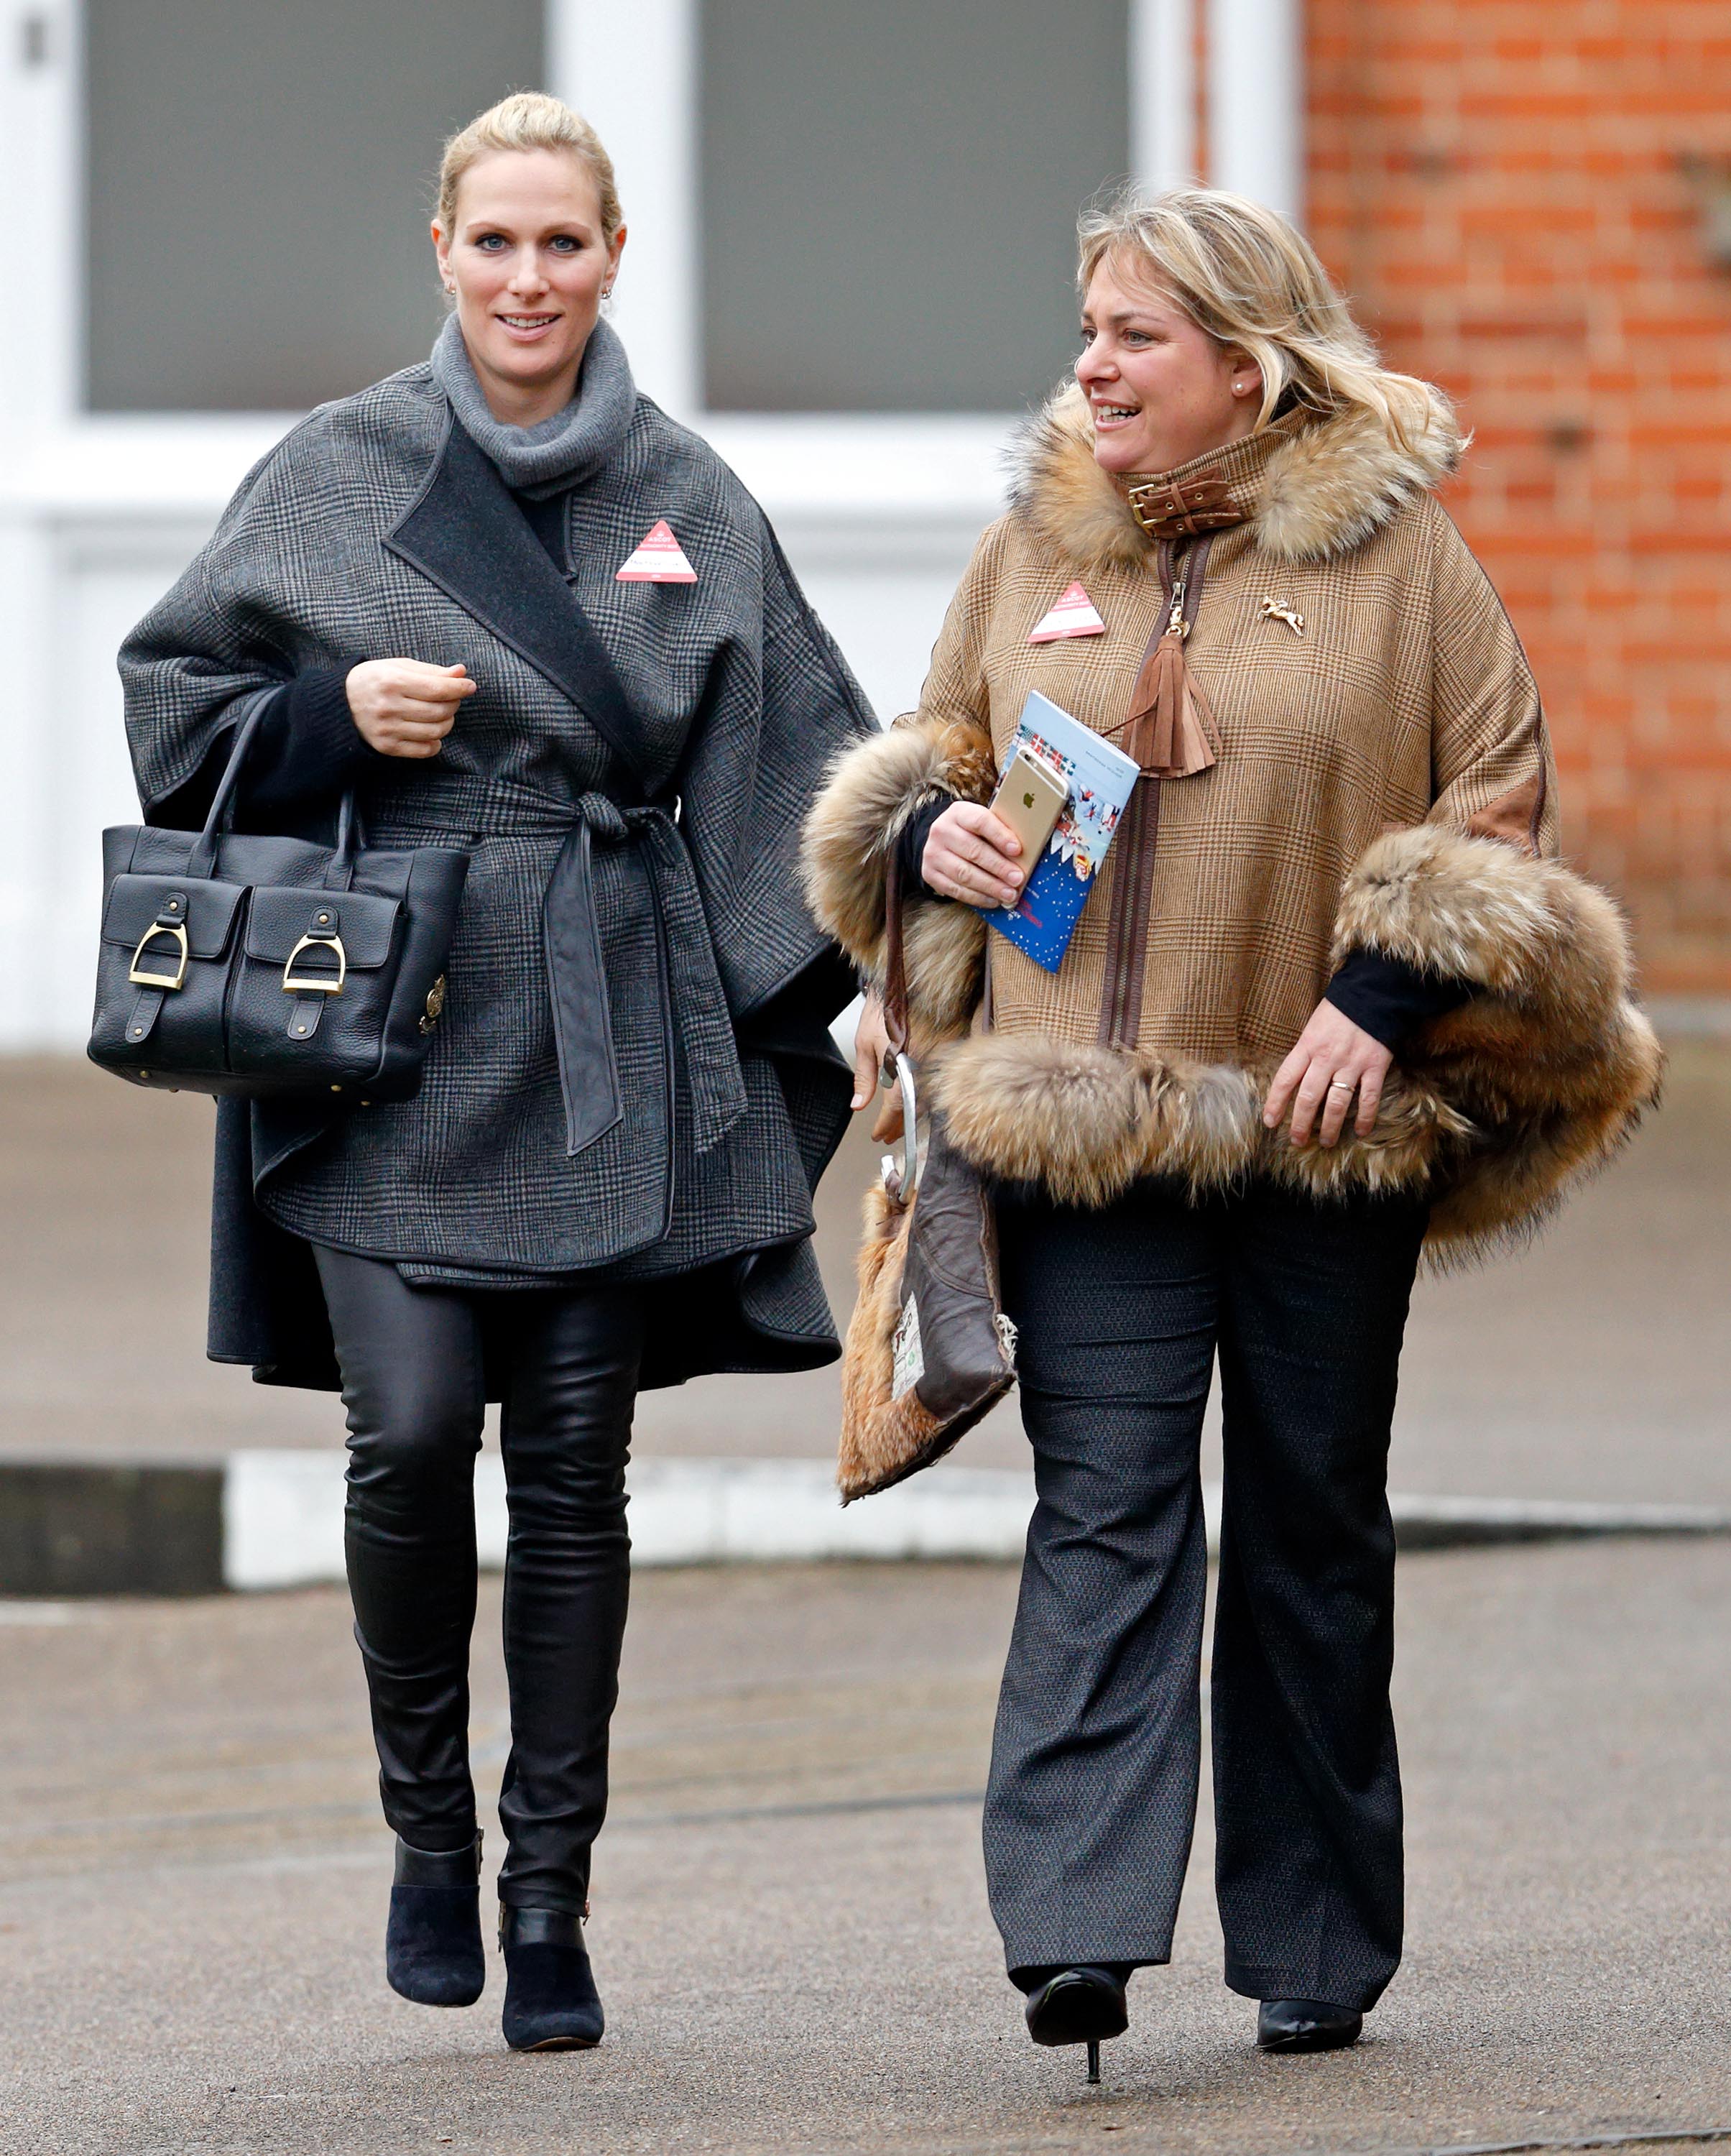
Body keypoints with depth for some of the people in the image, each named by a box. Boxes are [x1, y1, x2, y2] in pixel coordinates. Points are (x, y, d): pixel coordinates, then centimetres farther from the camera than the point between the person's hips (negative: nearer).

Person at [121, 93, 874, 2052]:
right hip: (393, 1032, -1)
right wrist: (336, 714, -9)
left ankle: (549, 1897, 8)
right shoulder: (339, 473, 5)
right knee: (411, 1437, -12)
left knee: (575, 1479, 1)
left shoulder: (691, 501, 8)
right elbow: (177, 690, 8)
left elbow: (800, 776, 9)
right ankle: (428, 1830, 8)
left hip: (606, 1051, 1)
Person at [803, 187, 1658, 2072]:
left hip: (1325, 1126, -1)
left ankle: (1314, 1948, 19)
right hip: (1082, 1116, 1)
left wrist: (1390, 991, -11)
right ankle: (1078, 1930, -20)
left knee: (1313, 1526, 8)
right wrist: (935, 830, -2)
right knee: (1105, 1507, -10)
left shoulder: (1394, 549, -1)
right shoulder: (1034, 545, 8)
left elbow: (1505, 798, 2)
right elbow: (933, 753, 21)